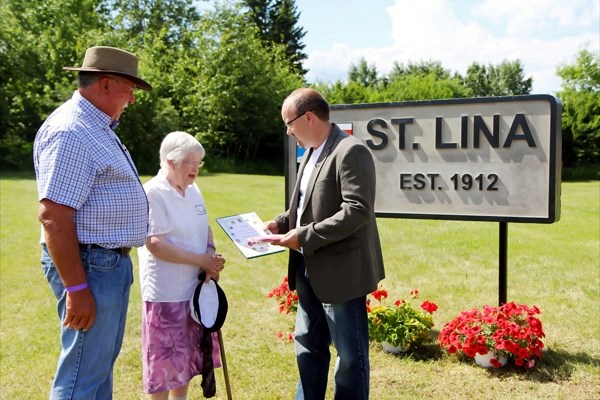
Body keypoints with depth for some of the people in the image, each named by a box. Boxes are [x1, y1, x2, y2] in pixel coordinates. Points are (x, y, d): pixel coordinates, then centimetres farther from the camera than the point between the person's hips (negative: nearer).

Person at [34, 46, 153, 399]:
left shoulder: (97, 127, 14)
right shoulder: (71, 131, -18)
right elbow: (53, 215, -23)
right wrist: (76, 288, -23)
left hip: (112, 262, 10)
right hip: (91, 264, -10)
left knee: (102, 362, 21)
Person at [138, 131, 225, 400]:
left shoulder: (193, 190, 8)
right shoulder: (152, 193, -16)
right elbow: (155, 244, -22)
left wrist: (211, 258, -3)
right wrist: (201, 260, -19)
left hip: (196, 287, 8)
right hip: (165, 292, -8)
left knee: (187, 354, 19)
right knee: (165, 358, 4)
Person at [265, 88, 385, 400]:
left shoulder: (350, 152, -18)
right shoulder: (312, 152, 11)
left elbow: (358, 210, -25)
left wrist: (304, 236, -23)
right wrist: (282, 222, 5)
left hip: (340, 271, -9)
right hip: (311, 269, 10)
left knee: (350, 354, 7)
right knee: (307, 344, 20)